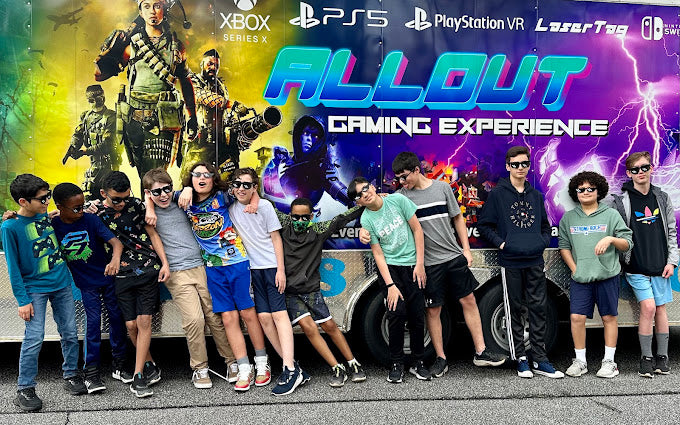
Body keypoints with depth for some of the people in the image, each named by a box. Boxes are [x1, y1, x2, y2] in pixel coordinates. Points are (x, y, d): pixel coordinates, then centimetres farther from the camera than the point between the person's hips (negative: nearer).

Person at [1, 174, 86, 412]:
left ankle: (71, 375, 27)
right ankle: (25, 390, 7)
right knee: (34, 339, -7)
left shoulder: (47, 215, 1)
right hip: (34, 289, -5)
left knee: (70, 334, 8)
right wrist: (22, 300, -11)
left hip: (62, 284, 5)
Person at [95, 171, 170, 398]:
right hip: (122, 275, 1)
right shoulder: (96, 213, 0)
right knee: (131, 325, 0)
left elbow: (153, 235, 6)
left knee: (144, 321, -6)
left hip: (148, 270, -1)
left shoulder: (136, 205, 0)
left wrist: (165, 263, 0)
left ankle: (138, 377, -2)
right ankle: (150, 367, 21)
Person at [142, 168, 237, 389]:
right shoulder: (149, 212, 4)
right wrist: (149, 207, -5)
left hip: (202, 267, 3)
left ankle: (232, 362, 16)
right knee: (194, 319, -13)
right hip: (177, 274, -2)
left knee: (215, 317, 5)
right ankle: (200, 368, 3)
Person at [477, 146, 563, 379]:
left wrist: (543, 242, 6)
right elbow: (483, 225, 3)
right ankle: (520, 359, 13)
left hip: (535, 262, 4)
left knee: (539, 308, 4)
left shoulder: (536, 195, 14)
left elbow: (545, 226, 23)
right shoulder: (497, 194, 1)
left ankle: (540, 359, 12)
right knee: (514, 310, 3)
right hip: (510, 262, -3)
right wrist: (500, 242, -8)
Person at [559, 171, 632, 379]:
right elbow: (564, 247, 12)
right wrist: (574, 268, 1)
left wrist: (611, 239, -16)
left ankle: (609, 361, 16)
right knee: (577, 317, -4)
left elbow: (627, 244, 3)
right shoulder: (568, 218, 10)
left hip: (607, 276, -1)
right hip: (580, 278, 1)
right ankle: (580, 361, 9)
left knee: (609, 317, 5)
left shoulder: (611, 215, 3)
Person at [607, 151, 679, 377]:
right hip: (636, 267, -3)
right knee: (648, 307, -11)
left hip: (659, 265, 3)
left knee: (661, 308, 8)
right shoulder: (620, 201, -4)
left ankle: (662, 357, 20)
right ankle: (646, 358, 3)